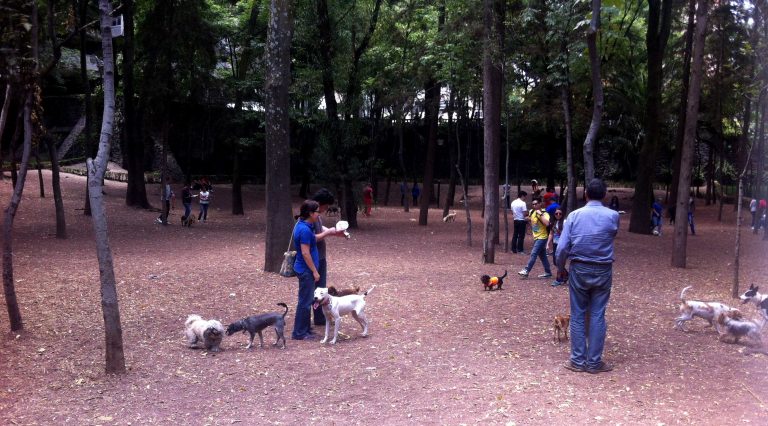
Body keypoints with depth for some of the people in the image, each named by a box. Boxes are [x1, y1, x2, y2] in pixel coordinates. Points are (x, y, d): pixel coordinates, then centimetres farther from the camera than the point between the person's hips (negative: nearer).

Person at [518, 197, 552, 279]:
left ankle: (526, 271, -14)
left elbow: (547, 224, -35)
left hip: (542, 237, -8)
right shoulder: (532, 212, 5)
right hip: (536, 237, 8)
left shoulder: (544, 213, -17)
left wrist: (540, 214, -32)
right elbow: (529, 219, 28)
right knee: (542, 256, 13)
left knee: (533, 254, -13)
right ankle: (548, 272, 20)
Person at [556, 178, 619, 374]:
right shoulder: (613, 216, -5)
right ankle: (594, 362, 10)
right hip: (603, 271, 0)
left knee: (577, 315, 7)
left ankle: (578, 361, 12)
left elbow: (562, 247, -9)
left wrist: (561, 268, 6)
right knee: (597, 316, 5)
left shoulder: (574, 215, -6)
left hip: (579, 270, 0)